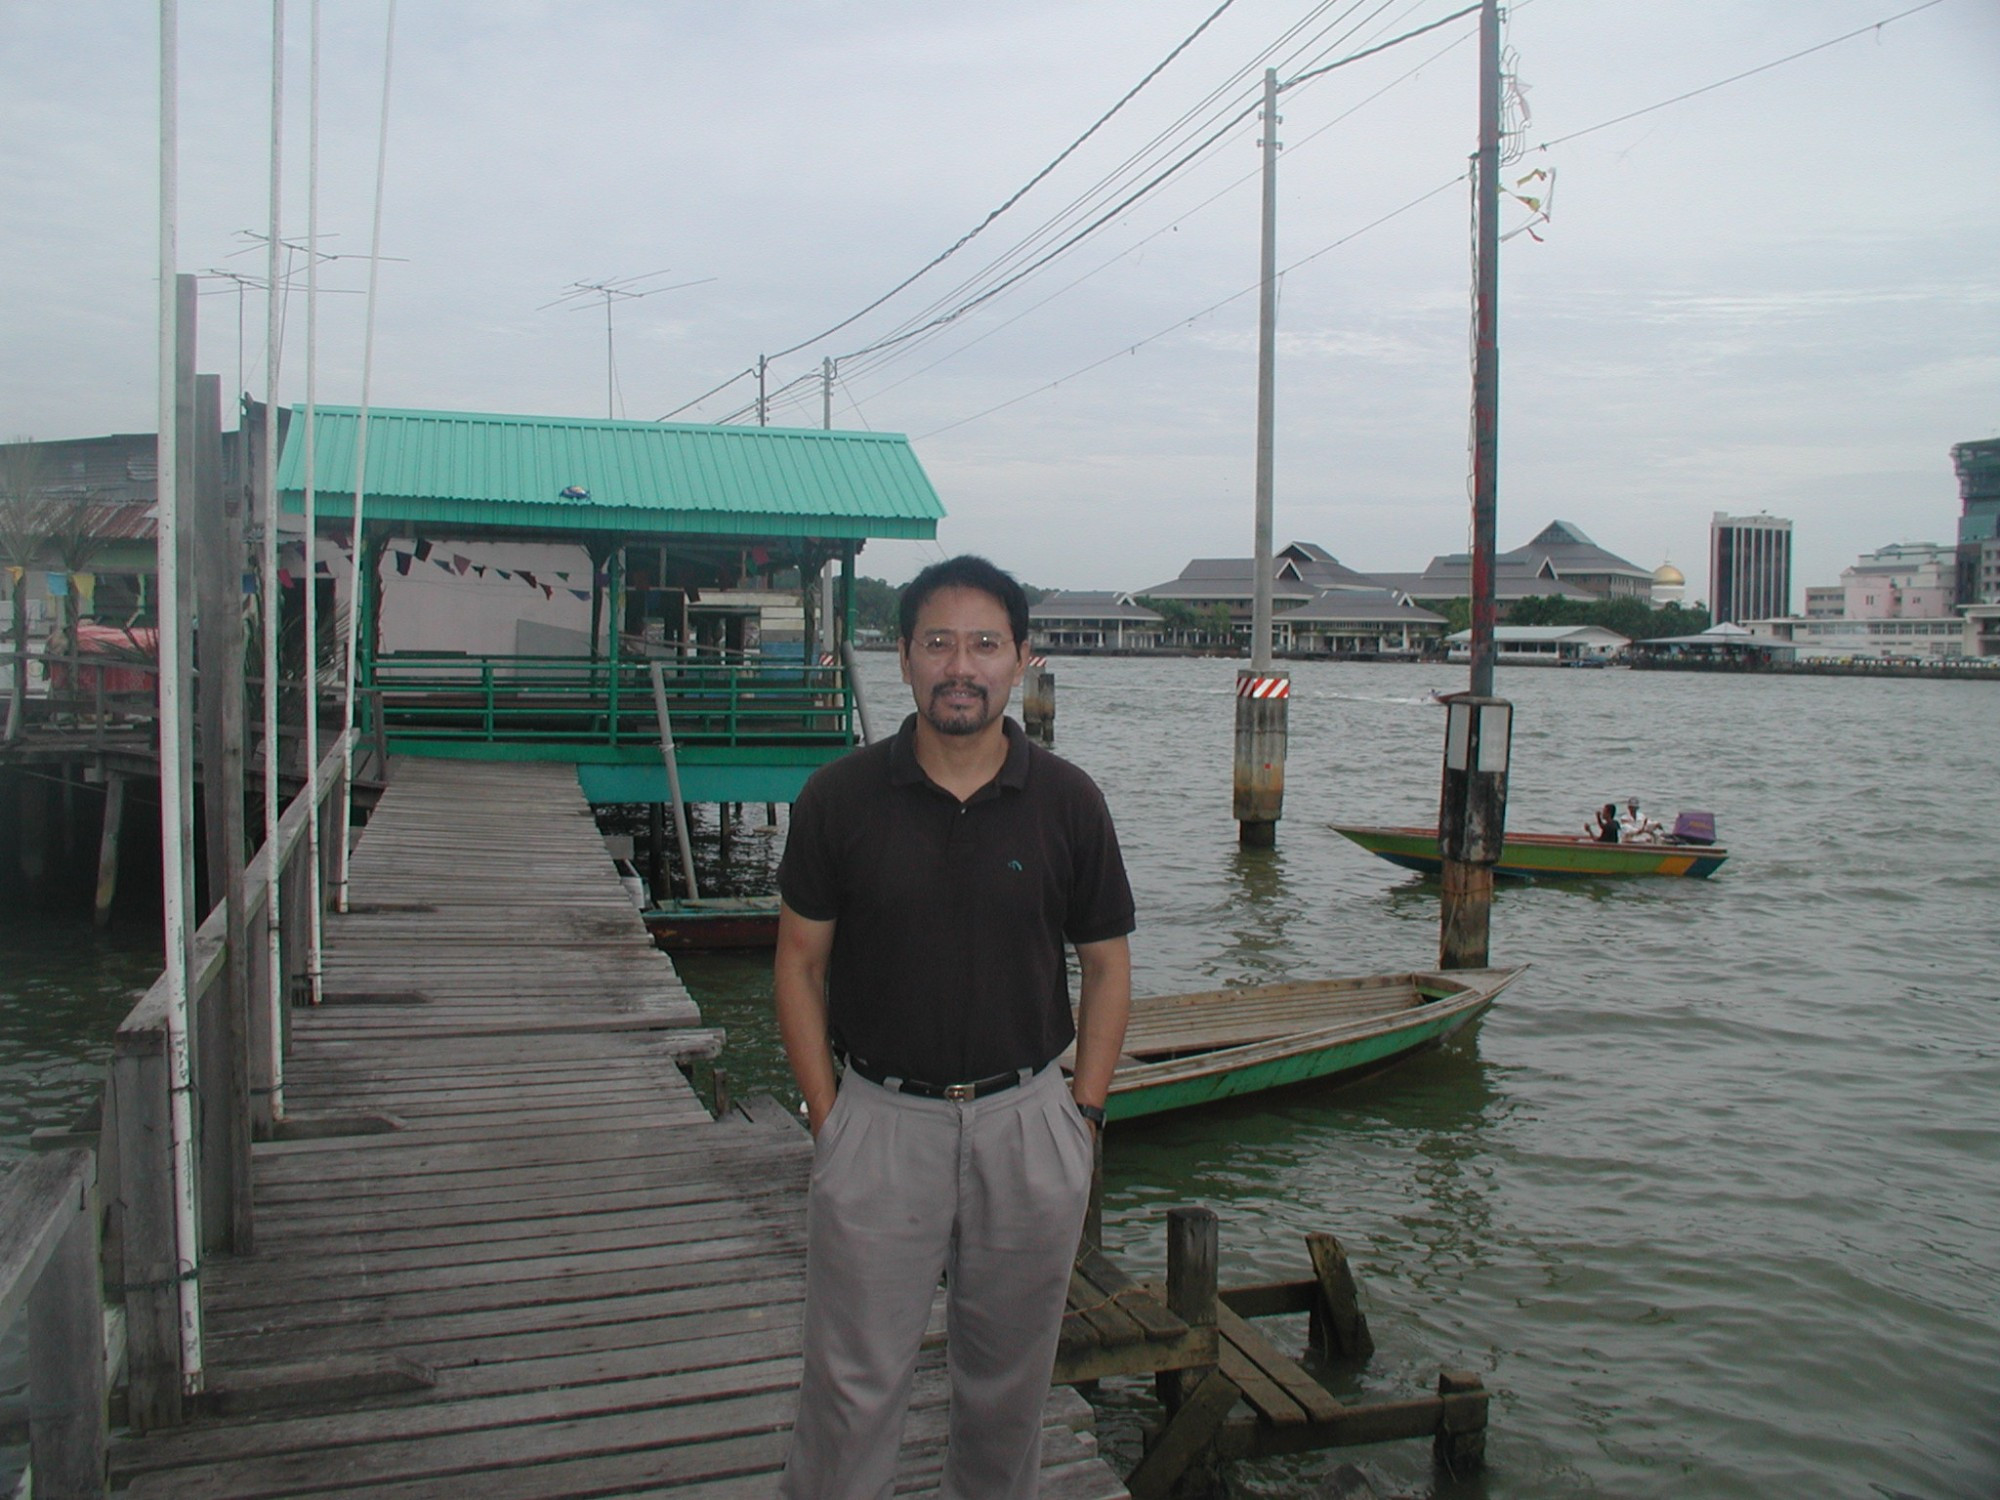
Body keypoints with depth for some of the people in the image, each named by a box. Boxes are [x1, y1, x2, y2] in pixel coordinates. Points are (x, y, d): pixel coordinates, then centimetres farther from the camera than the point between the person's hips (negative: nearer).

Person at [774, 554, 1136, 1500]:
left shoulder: (1067, 802, -3)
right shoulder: (839, 798, -4)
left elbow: (1106, 965, 5)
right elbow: (801, 962, 2)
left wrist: (1085, 1111, 0)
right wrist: (827, 1114, -3)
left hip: (1028, 1121, 1)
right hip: (878, 1119, -1)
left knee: (1009, 1377, 17)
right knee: (853, 1384, 6)